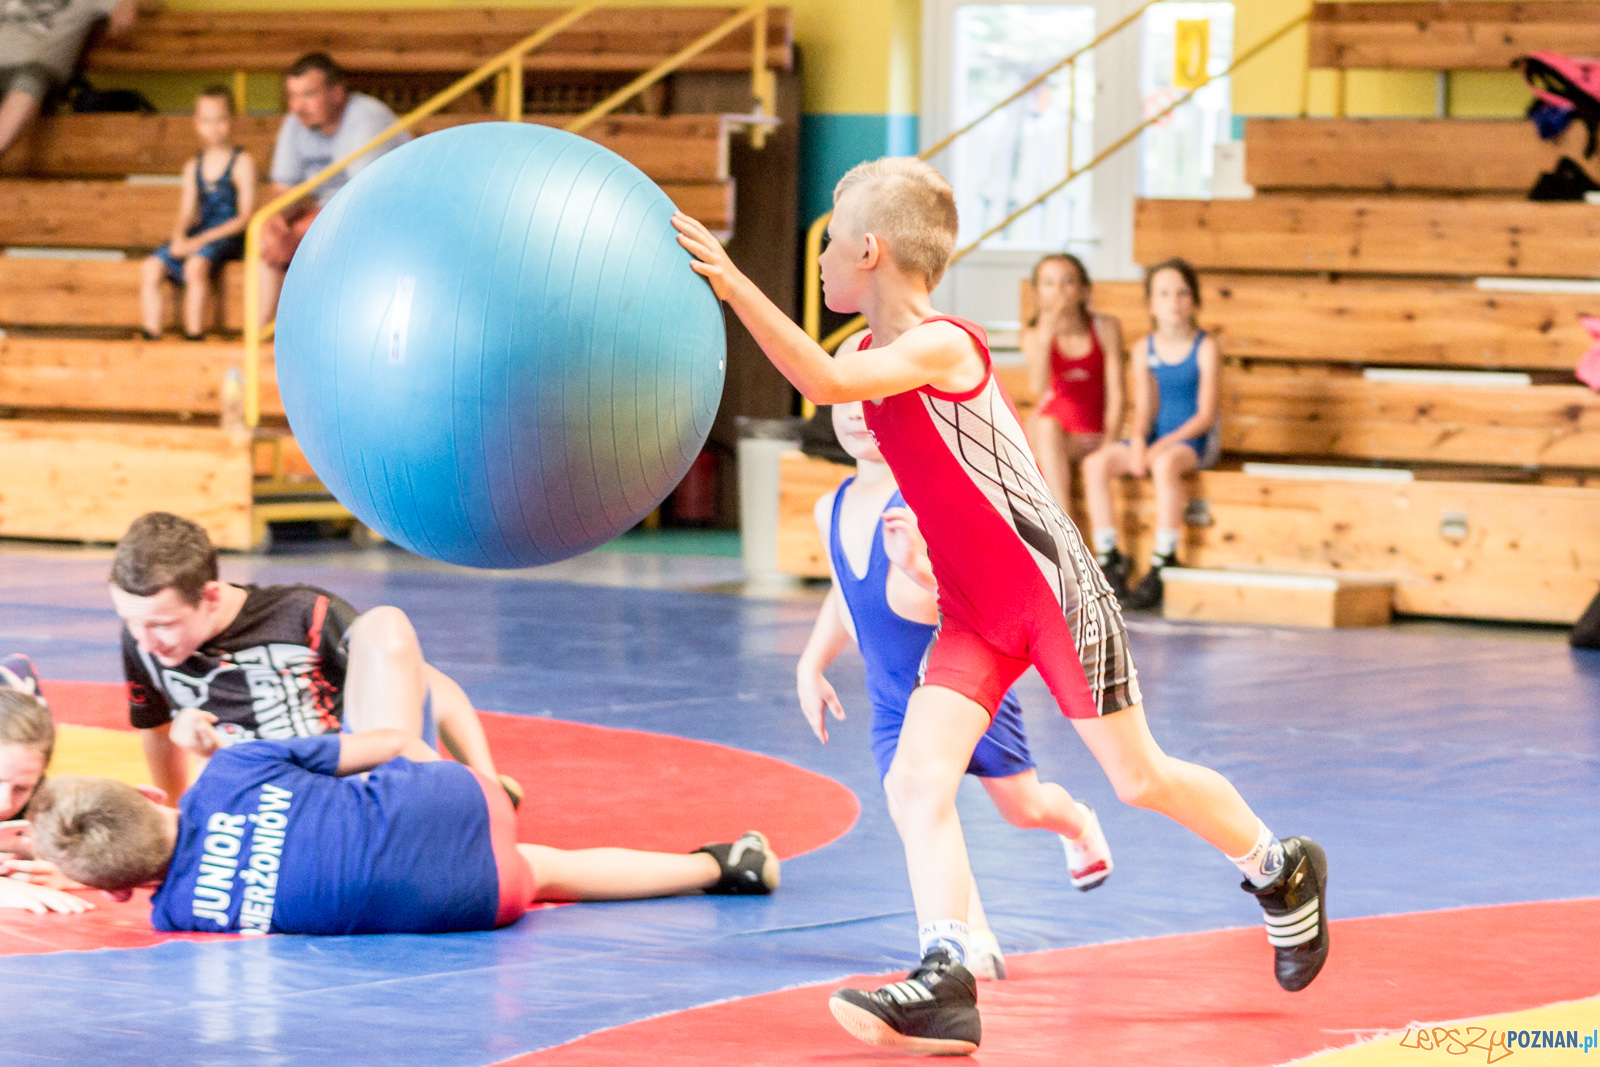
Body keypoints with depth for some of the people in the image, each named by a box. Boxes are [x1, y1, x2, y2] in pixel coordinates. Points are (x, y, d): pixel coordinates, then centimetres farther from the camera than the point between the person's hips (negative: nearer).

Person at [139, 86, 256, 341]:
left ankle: (194, 337, -28)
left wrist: (202, 240, -16)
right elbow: (187, 213, 12)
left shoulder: (242, 163, -2)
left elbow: (244, 217, -8)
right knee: (151, 269, -17)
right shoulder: (194, 167, 16)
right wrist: (179, 236, -12)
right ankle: (151, 336, -16)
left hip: (227, 235, -6)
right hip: (196, 236, 6)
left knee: (196, 264, -35)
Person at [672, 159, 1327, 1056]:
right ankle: (948, 982, -17)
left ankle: (1283, 871, 31)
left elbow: (827, 383, -39)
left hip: (1054, 592, -7)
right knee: (917, 779, -12)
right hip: (975, 613, 7)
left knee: (1139, 778, 6)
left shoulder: (939, 345, -23)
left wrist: (735, 287, -42)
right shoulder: (876, 356, 3)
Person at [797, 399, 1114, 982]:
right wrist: (811, 665, 17)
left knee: (1022, 807, 9)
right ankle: (974, 944, -19)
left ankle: (1078, 824, 45)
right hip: (894, 699, 5)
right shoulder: (832, 510, 5)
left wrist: (921, 565, -46)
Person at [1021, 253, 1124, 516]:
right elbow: (1037, 386, -18)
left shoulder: (1106, 329, -3)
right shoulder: (1033, 335, -1)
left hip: (1090, 437, 0)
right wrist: (1045, 335, -26)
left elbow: (1115, 392, -4)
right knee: (1046, 425, -34)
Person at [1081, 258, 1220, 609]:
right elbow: (1143, 409, 5)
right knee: (1096, 464, -21)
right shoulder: (1145, 350, 7)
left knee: (1165, 463, -39)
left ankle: (1164, 561, -31)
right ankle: (1108, 557, -16)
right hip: (1155, 436, 5)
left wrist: (1165, 443, -21)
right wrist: (1138, 440, -16)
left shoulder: (1205, 348, -5)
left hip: (1195, 438, -5)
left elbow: (1205, 415, -10)